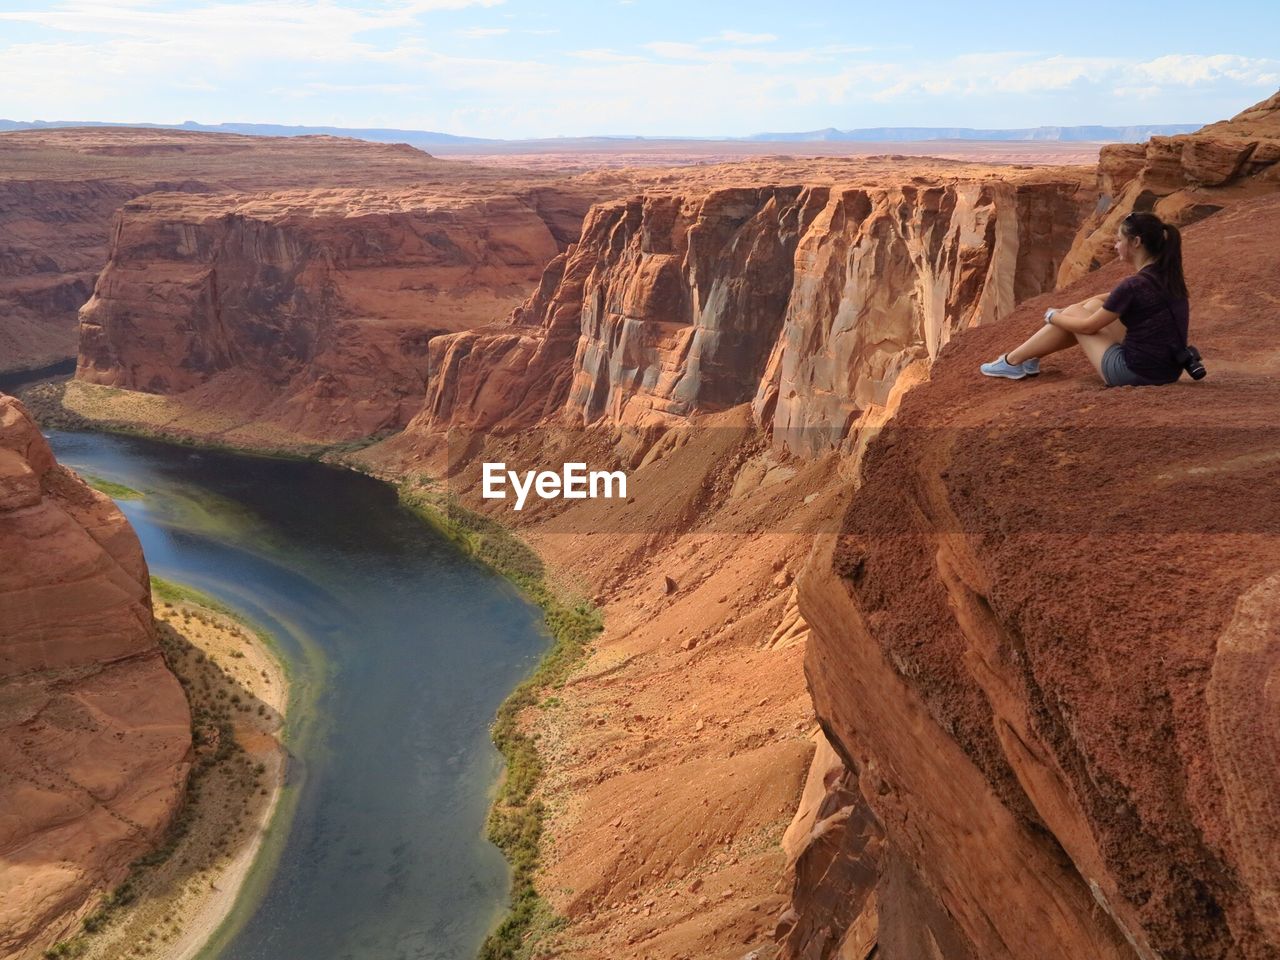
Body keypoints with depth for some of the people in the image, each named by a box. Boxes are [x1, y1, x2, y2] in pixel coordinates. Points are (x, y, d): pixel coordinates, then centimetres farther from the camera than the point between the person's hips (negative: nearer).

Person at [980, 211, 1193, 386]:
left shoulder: (1134, 285, -21)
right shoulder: (1167, 275, 5)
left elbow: (1088, 326, -8)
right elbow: (1114, 300, 23)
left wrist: (1052, 317, 9)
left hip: (1136, 372, -8)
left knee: (1073, 314, 7)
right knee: (1093, 307, 17)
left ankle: (1012, 361, 22)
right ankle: (1030, 356, 29)